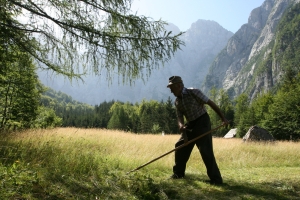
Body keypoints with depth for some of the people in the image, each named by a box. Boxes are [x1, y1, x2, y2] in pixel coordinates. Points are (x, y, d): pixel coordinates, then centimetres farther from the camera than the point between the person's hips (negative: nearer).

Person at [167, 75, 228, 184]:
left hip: (202, 122, -8)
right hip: (190, 125, 8)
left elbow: (211, 103, -14)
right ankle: (178, 173, 26)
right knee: (180, 147, 10)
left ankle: (216, 178, -4)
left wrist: (223, 118, -15)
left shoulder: (193, 92, -15)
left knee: (206, 151, -14)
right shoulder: (177, 101, 6)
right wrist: (181, 125, -24)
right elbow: (180, 117, 0)